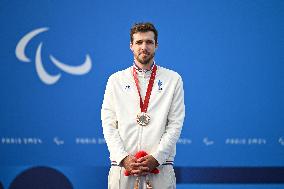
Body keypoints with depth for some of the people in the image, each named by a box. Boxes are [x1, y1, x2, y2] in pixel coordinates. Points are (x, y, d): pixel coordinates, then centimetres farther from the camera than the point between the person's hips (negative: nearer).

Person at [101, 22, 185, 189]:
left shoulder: (173, 80, 9)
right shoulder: (116, 80, 12)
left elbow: (175, 124, 2)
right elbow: (109, 124, 5)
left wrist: (156, 158, -10)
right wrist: (123, 158, -8)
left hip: (160, 168, -1)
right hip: (123, 167, 1)